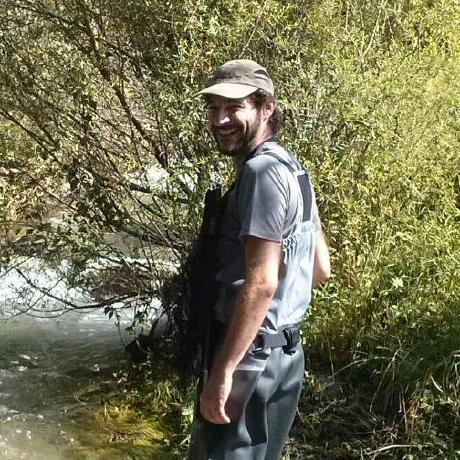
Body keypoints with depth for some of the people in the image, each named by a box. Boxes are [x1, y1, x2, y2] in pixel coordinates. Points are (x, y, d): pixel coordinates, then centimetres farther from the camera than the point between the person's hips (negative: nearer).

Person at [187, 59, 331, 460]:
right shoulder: (292, 169, 13)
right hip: (287, 351, 10)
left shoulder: (262, 172, -18)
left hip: (251, 353, -10)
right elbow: (321, 268, 17)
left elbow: (261, 284, -24)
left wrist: (222, 372, -23)